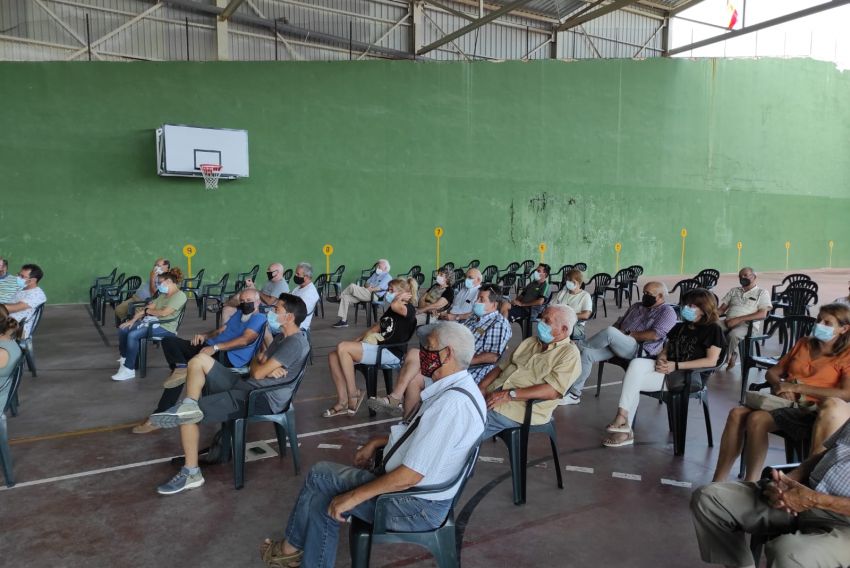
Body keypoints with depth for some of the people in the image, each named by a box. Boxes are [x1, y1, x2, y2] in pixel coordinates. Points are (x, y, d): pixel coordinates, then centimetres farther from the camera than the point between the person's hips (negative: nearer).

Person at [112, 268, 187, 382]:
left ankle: (129, 370, -17)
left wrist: (146, 310, -4)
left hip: (164, 327, -9)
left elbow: (164, 313, -20)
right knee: (122, 329, 0)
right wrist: (133, 320, 1)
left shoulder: (180, 295, -12)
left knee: (133, 335, -27)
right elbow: (149, 307, 12)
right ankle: (124, 358, 19)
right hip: (151, 321, 9)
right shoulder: (163, 294, 19)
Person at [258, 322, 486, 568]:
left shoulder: (452, 404, -29)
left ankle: (291, 547, 23)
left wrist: (353, 496, -18)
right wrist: (376, 443, 13)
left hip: (417, 505, -8)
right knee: (323, 500, 6)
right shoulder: (454, 388, 2)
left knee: (320, 476, -1)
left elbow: (410, 475, -27)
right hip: (415, 486, 8)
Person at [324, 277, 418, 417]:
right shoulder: (390, 310, 23)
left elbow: (395, 306, -27)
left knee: (342, 348, -23)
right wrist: (356, 341, 14)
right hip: (378, 348, 9)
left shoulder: (409, 309, -5)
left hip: (390, 353, -9)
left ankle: (353, 394, -14)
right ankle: (343, 401, -9)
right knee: (333, 356, -8)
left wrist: (401, 296, -6)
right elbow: (376, 328, 26)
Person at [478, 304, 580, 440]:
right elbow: (501, 367, 17)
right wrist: (481, 387, -2)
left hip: (520, 408, -7)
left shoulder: (569, 353, -4)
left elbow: (553, 390, -16)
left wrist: (509, 395, -20)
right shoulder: (530, 342, 18)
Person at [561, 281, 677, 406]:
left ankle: (580, 347, -9)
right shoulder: (636, 306, 26)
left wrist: (628, 334, -10)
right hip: (616, 344, 7)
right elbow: (618, 324, 23)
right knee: (587, 353, -16)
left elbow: (655, 335, -12)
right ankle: (574, 394, -11)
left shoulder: (667, 312, 3)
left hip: (640, 350, -7)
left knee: (610, 331, -34)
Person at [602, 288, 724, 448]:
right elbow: (665, 350, 23)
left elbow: (711, 361, -10)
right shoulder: (680, 327, 21)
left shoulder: (713, 330, 0)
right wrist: (661, 360, -4)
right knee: (636, 363, -25)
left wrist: (677, 366, -16)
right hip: (667, 368, 7)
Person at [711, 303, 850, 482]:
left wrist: (797, 387, -14)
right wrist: (780, 385, -4)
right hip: (782, 401, 5)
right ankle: (718, 482, -26)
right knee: (737, 413, -25)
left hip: (810, 409, -5)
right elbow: (772, 372, 21)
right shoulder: (803, 344, 21)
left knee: (757, 419, -33)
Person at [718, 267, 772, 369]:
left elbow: (762, 314, -5)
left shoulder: (762, 292, 9)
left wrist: (738, 319, -15)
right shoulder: (734, 290, 24)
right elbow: (722, 308, 19)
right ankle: (731, 355, -13)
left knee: (733, 335, -38)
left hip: (748, 324, -4)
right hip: (729, 322, 4)